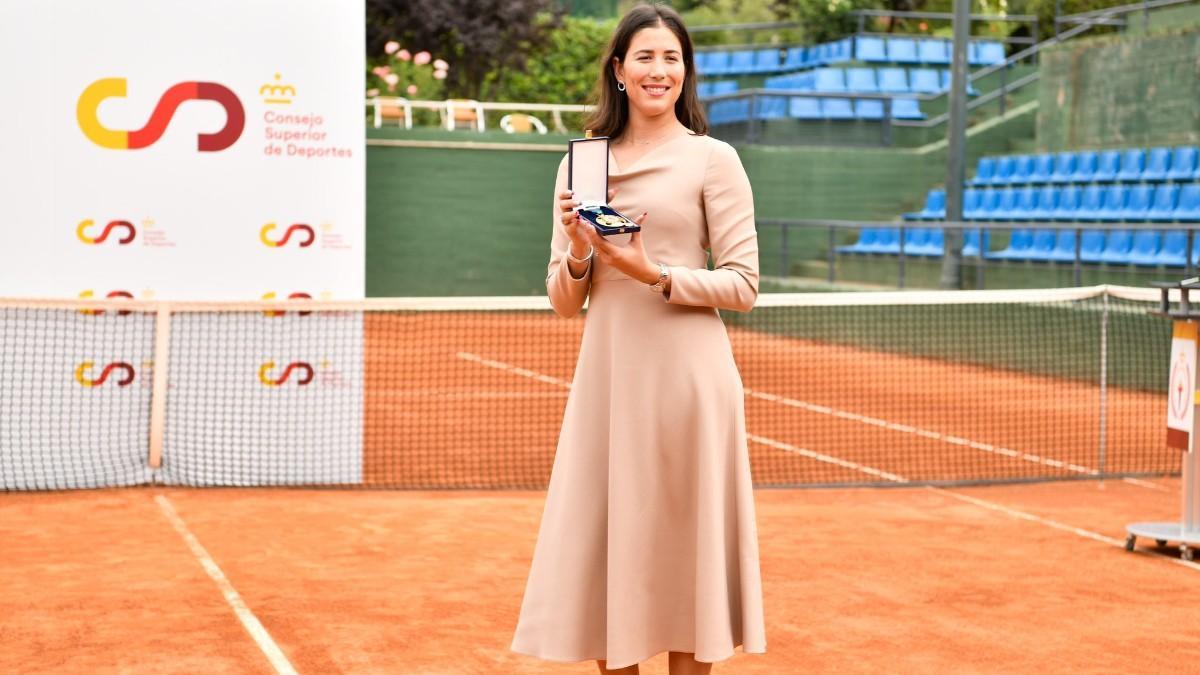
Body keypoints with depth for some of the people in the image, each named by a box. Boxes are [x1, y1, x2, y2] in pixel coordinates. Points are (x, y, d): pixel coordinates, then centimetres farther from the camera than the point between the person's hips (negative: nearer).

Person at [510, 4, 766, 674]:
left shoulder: (713, 159, 0)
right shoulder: (581, 163, 11)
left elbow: (743, 285, -3)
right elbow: (563, 303, 13)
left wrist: (654, 274, -16)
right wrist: (577, 253, -8)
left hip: (685, 376, -4)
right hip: (606, 375, 4)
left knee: (683, 547, 2)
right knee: (604, 548, 6)